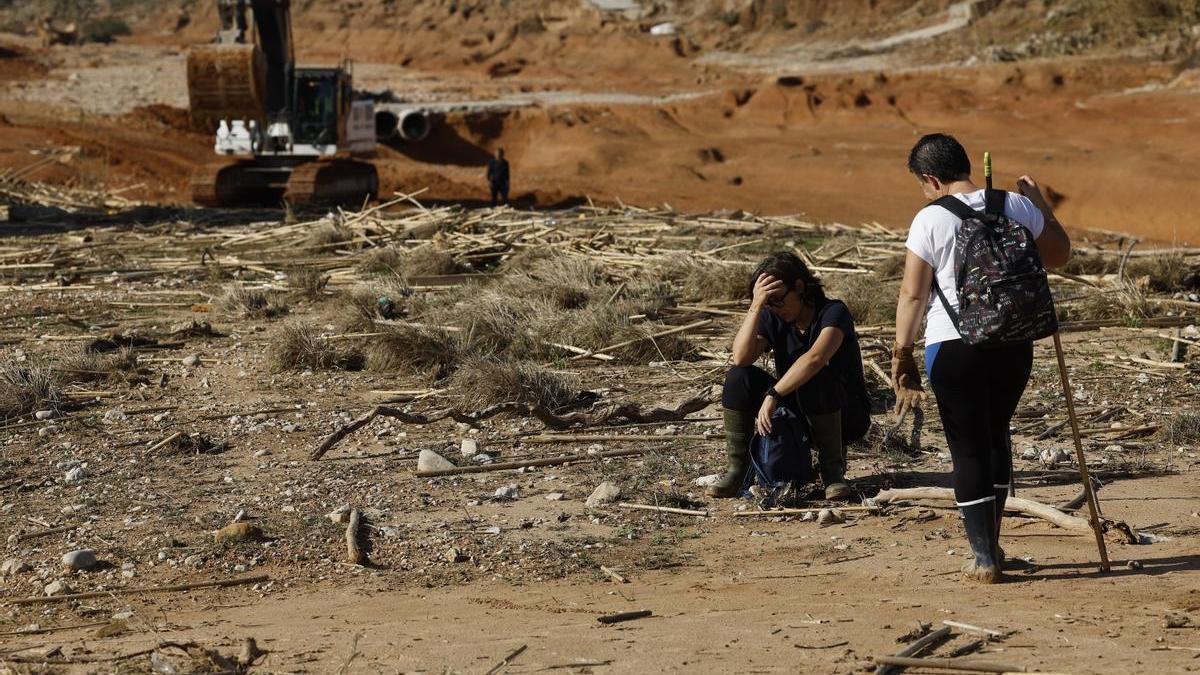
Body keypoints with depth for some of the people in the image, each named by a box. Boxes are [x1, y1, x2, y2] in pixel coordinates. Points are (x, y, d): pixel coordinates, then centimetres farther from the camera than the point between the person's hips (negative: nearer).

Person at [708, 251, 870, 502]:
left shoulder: (833, 312, -17)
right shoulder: (772, 319, -2)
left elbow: (816, 358, -37)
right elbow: (741, 357, -20)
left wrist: (773, 395, -42)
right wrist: (756, 306, -26)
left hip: (845, 417, -5)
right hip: (796, 415, 5)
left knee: (815, 379, -37)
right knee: (739, 377, -16)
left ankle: (833, 469, -21)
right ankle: (738, 470, -12)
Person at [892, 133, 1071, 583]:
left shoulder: (930, 220, -9)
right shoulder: (1017, 207, 2)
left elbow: (913, 295, -9)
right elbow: (1058, 255, 16)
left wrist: (902, 356, -2)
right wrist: (1039, 202, 26)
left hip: (954, 346, -4)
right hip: (1014, 344, 4)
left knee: (969, 449, 4)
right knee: (996, 435, 23)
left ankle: (984, 559, 4)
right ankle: (991, 544, 30)